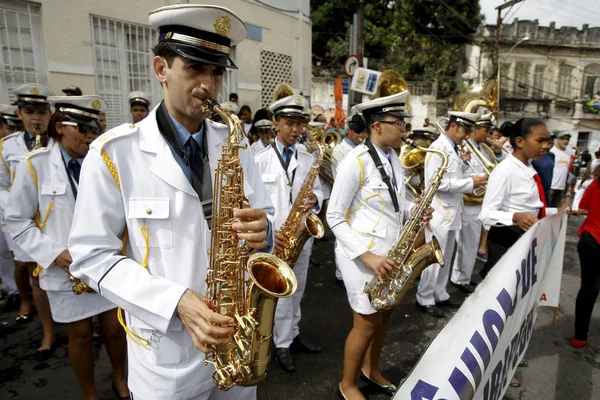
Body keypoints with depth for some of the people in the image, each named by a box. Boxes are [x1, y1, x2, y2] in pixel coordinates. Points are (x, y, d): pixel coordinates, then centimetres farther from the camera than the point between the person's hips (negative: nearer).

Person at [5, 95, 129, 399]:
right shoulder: (34, 165, -8)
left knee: (114, 328, 12)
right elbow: (17, 221, -4)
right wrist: (55, 254, -14)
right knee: (80, 335, 14)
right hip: (66, 269, -2)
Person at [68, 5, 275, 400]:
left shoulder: (235, 145, 0)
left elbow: (265, 222, 4)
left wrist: (263, 232, -20)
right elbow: (92, 256, -10)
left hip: (241, 334, 4)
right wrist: (174, 301, -22)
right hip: (165, 350, -3)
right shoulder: (113, 152, -12)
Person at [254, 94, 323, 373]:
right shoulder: (261, 160, -7)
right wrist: (268, 231, -17)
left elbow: (317, 189, 9)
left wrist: (315, 199, -15)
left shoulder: (308, 159, 6)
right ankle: (282, 344, 23)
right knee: (280, 292, 6)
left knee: (297, 289, 17)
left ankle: (293, 332, 36)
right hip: (275, 237, -4)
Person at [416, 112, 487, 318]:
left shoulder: (454, 148, 12)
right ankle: (425, 299, 15)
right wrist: (470, 182, -19)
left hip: (451, 212, 9)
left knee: (445, 258, 18)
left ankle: (440, 294, 32)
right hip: (439, 213, -9)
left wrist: (463, 162, 1)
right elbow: (438, 182, -25)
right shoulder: (438, 148, -16)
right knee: (434, 258, 1)